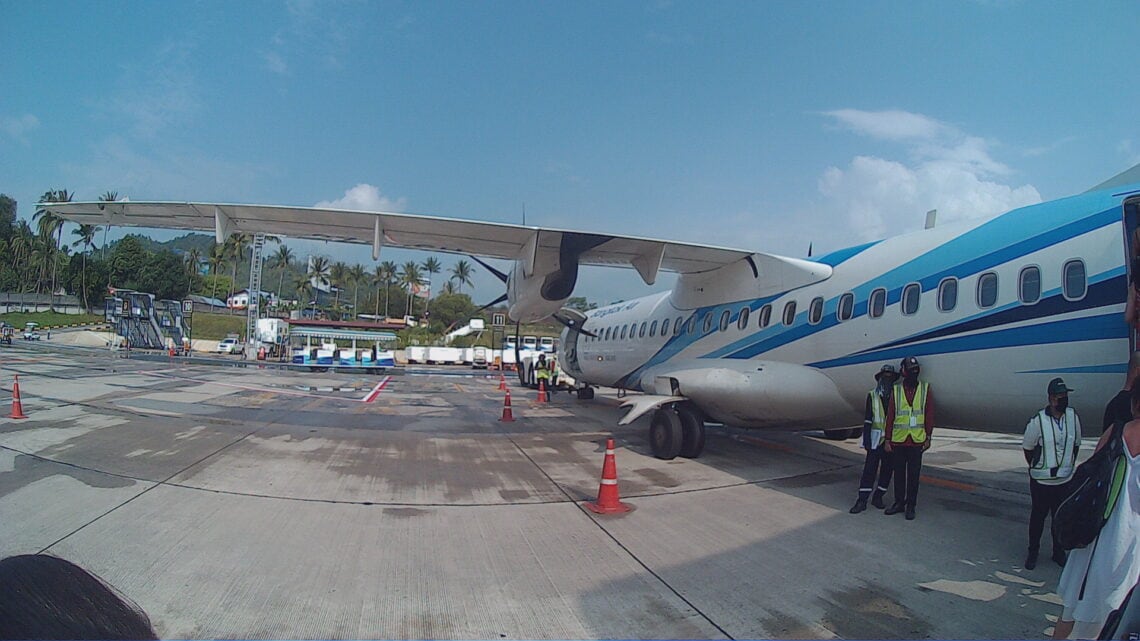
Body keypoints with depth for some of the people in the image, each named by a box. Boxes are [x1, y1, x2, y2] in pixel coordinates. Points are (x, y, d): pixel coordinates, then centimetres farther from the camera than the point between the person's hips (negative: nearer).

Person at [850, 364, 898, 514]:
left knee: (887, 470, 7)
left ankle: (878, 497, 21)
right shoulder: (872, 396, 2)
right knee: (869, 469, -4)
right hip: (876, 439, -2)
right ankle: (862, 500, -2)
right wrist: (866, 439, -7)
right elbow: (867, 419, -1)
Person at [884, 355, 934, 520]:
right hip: (898, 440, 1)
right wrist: (887, 440, 2)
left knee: (913, 475, 5)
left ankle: (911, 506, 15)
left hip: (917, 441, -1)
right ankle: (899, 502, 22)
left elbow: (929, 415, 2)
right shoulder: (895, 390, 3)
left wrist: (928, 437, -2)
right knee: (899, 474, 10)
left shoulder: (926, 389, 2)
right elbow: (889, 416, 4)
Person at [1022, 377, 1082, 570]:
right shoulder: (1037, 421, -18)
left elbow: (1076, 444, 10)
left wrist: (1070, 466, 10)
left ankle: (1059, 551, 34)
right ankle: (1033, 551, 27)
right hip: (1042, 481, -3)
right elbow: (1027, 449, -3)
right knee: (1038, 516, 11)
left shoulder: (1073, 417, -6)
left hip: (1065, 480, 3)